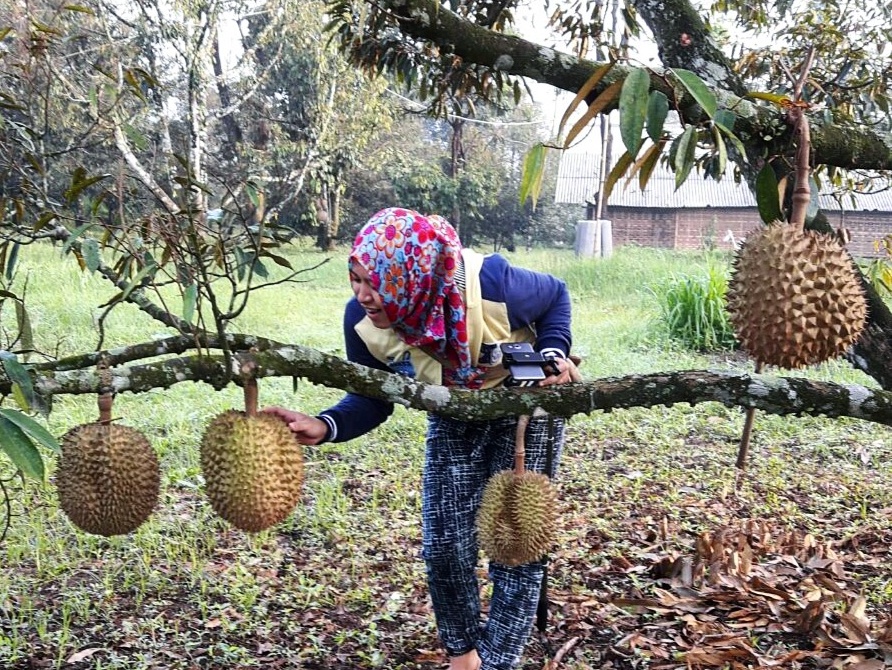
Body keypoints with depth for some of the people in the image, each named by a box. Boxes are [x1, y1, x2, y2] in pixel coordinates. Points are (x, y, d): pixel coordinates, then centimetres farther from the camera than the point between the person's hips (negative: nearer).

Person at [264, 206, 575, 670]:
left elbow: (556, 295, -13)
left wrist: (553, 354, -28)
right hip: (454, 420, 4)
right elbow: (374, 399, -12)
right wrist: (325, 427, -31)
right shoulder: (364, 322, -28)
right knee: (443, 545, 4)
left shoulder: (491, 284, -38)